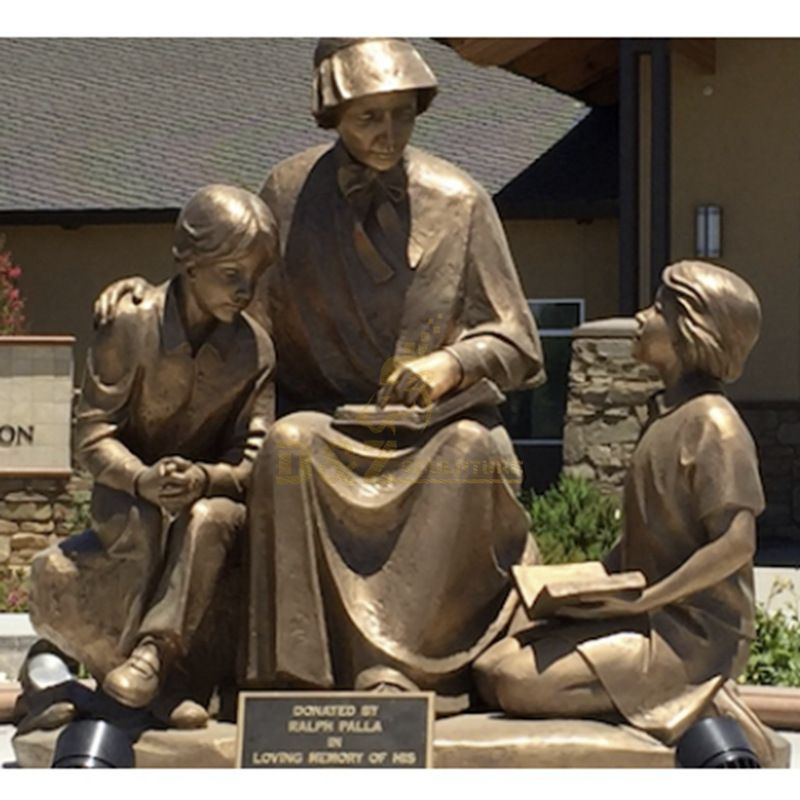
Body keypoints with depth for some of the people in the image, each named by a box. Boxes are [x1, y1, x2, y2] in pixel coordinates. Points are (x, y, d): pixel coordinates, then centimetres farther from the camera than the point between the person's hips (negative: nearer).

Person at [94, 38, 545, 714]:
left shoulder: (459, 203, 2)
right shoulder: (290, 194, 4)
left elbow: (516, 345, 6)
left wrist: (452, 363, -14)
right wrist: (147, 295, 1)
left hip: (435, 423, 0)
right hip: (329, 419, 1)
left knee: (470, 453, -35)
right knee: (291, 445, -34)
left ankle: (396, 664, -33)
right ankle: (305, 667, -34)